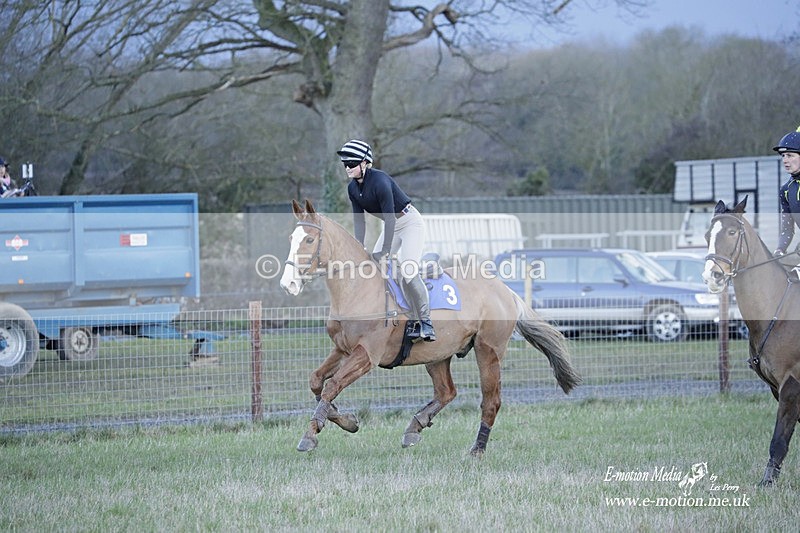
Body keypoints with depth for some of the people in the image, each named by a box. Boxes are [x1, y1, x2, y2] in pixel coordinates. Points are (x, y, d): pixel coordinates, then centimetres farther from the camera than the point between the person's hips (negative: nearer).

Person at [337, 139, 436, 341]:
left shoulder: (379, 181, -28)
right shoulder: (353, 188, -3)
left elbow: (389, 217, -29)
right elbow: (359, 221, 0)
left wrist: (386, 251, -29)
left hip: (410, 222, -9)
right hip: (391, 225, 9)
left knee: (408, 271, -21)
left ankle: (425, 322, -11)